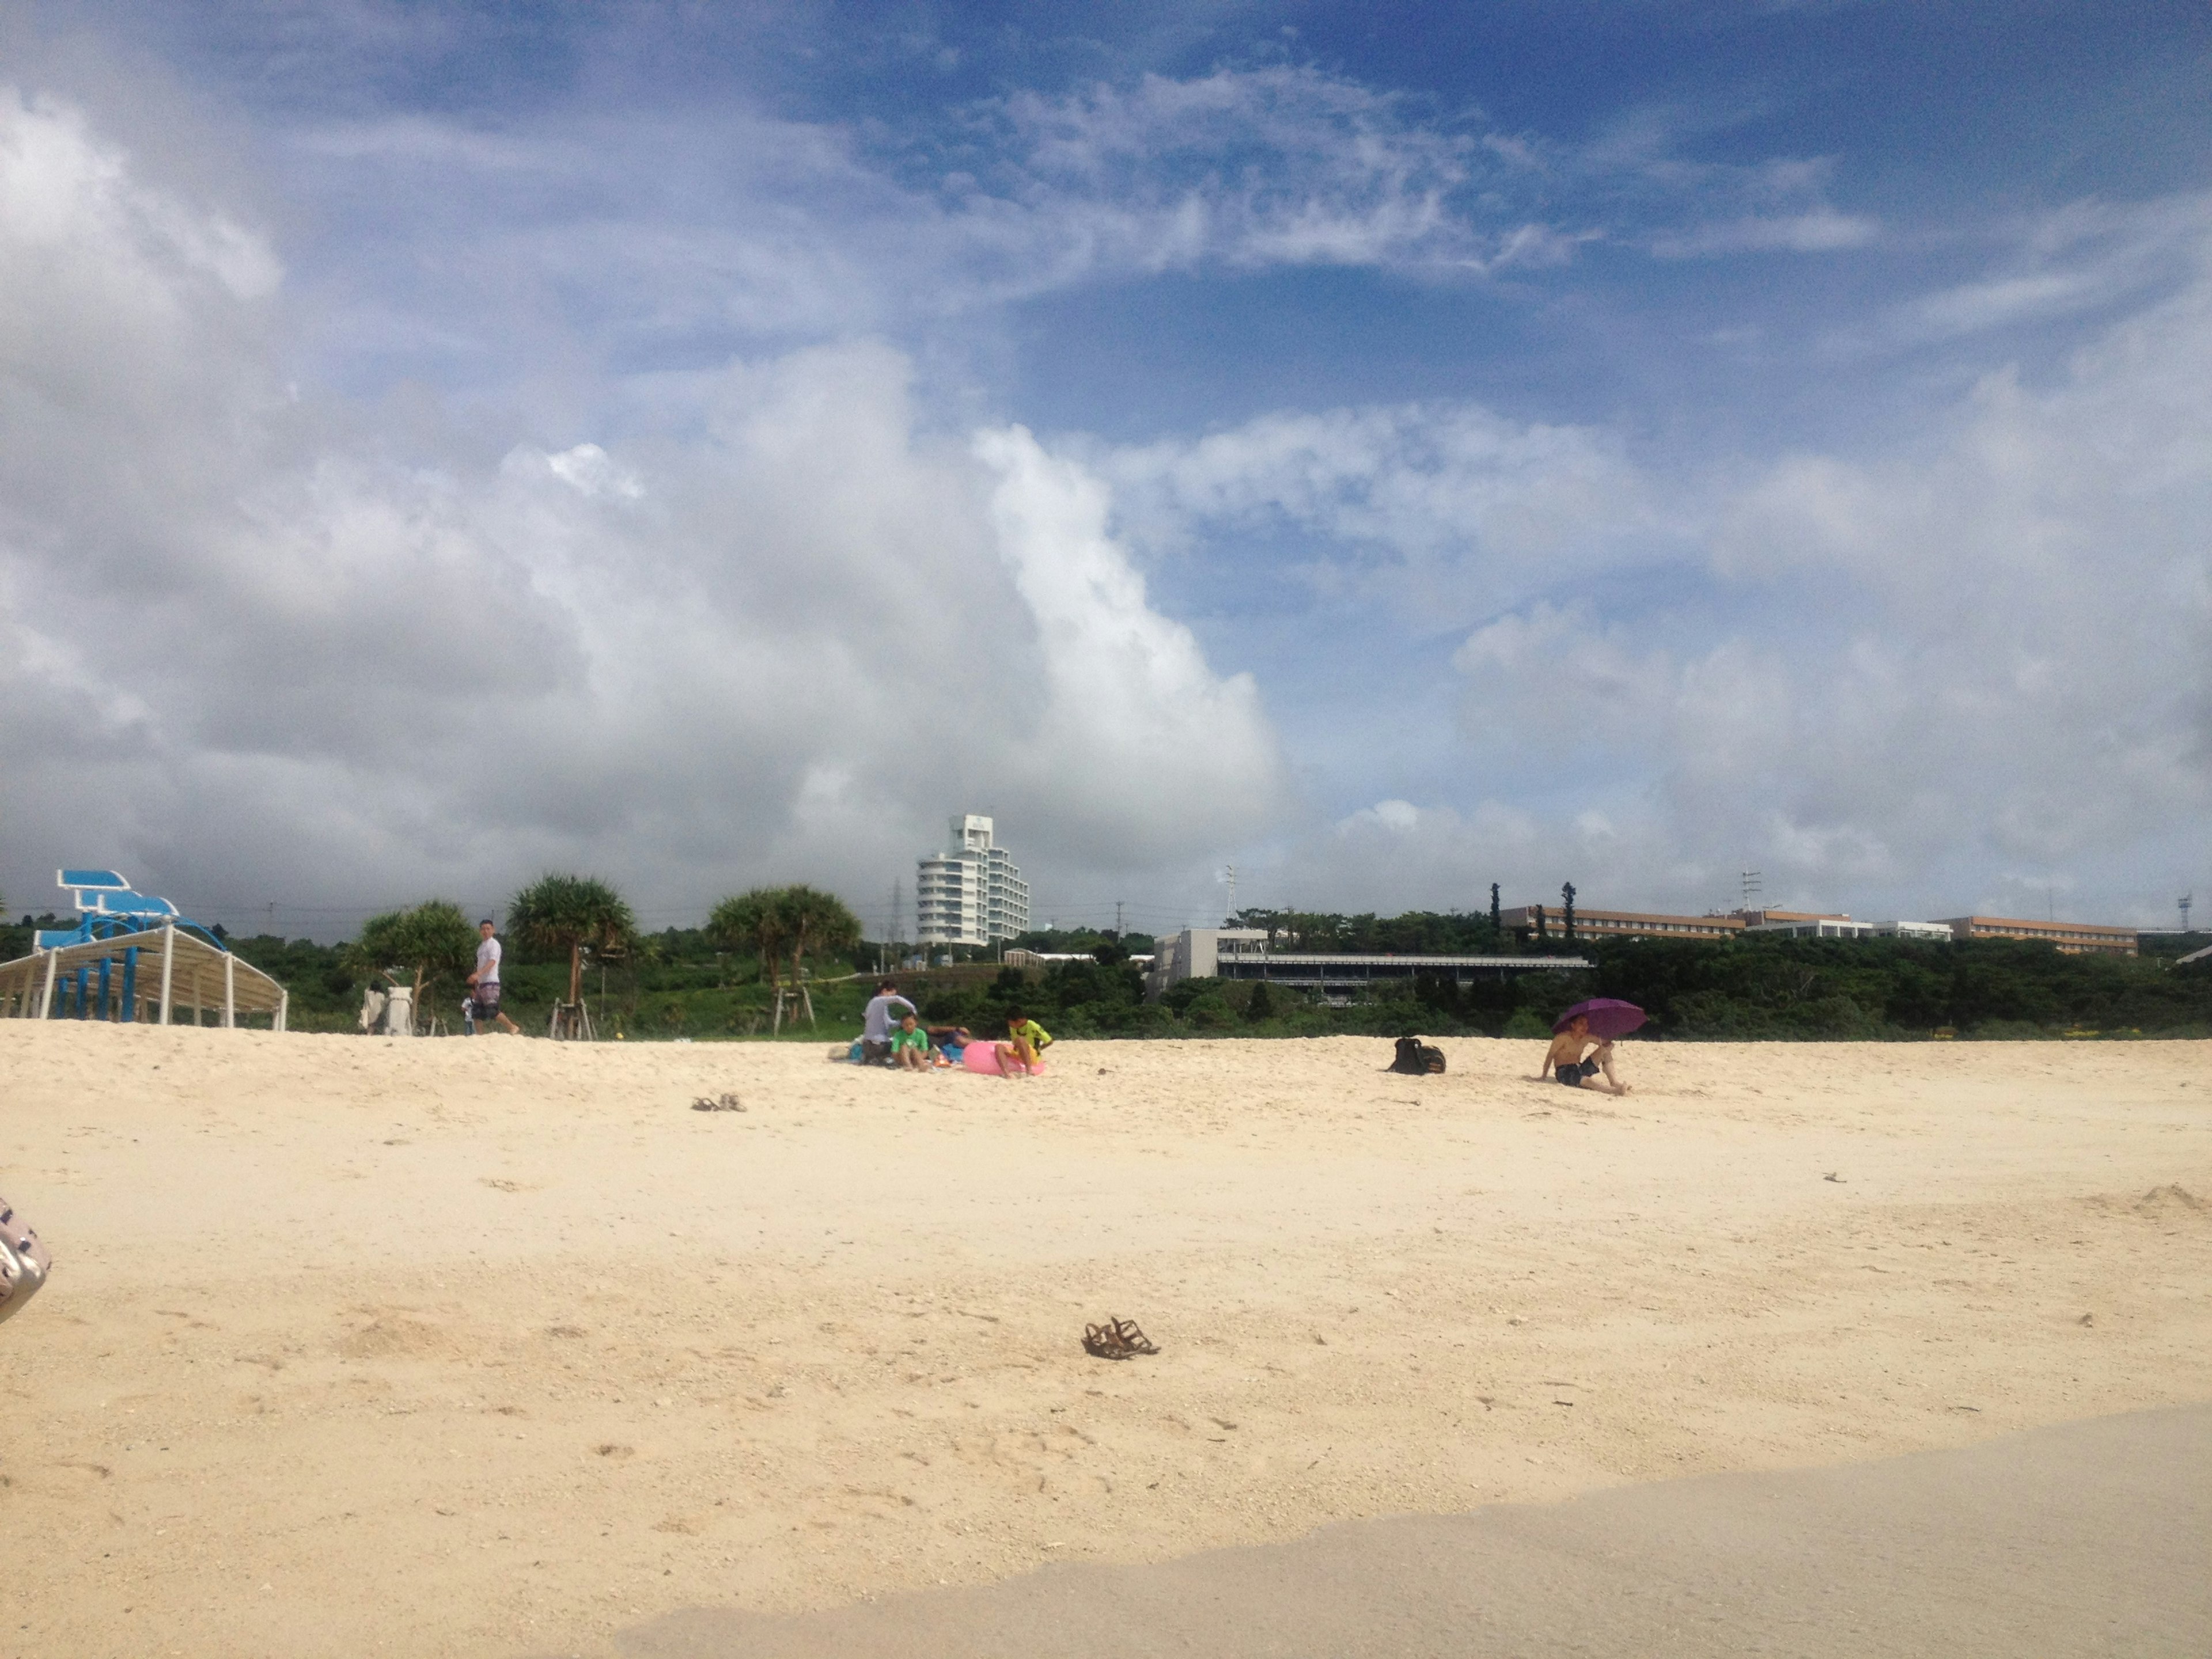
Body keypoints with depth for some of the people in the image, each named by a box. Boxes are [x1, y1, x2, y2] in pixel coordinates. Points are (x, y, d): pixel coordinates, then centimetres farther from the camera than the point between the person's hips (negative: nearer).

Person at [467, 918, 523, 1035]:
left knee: (492, 1010, -14)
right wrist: (475, 986, 19)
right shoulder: (481, 947, 20)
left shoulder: (494, 944, -6)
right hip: (481, 983, 8)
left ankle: (513, 1028, -6)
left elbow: (492, 962, -21)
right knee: (479, 1012, 5)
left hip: (491, 983, -8)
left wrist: (478, 974, -35)